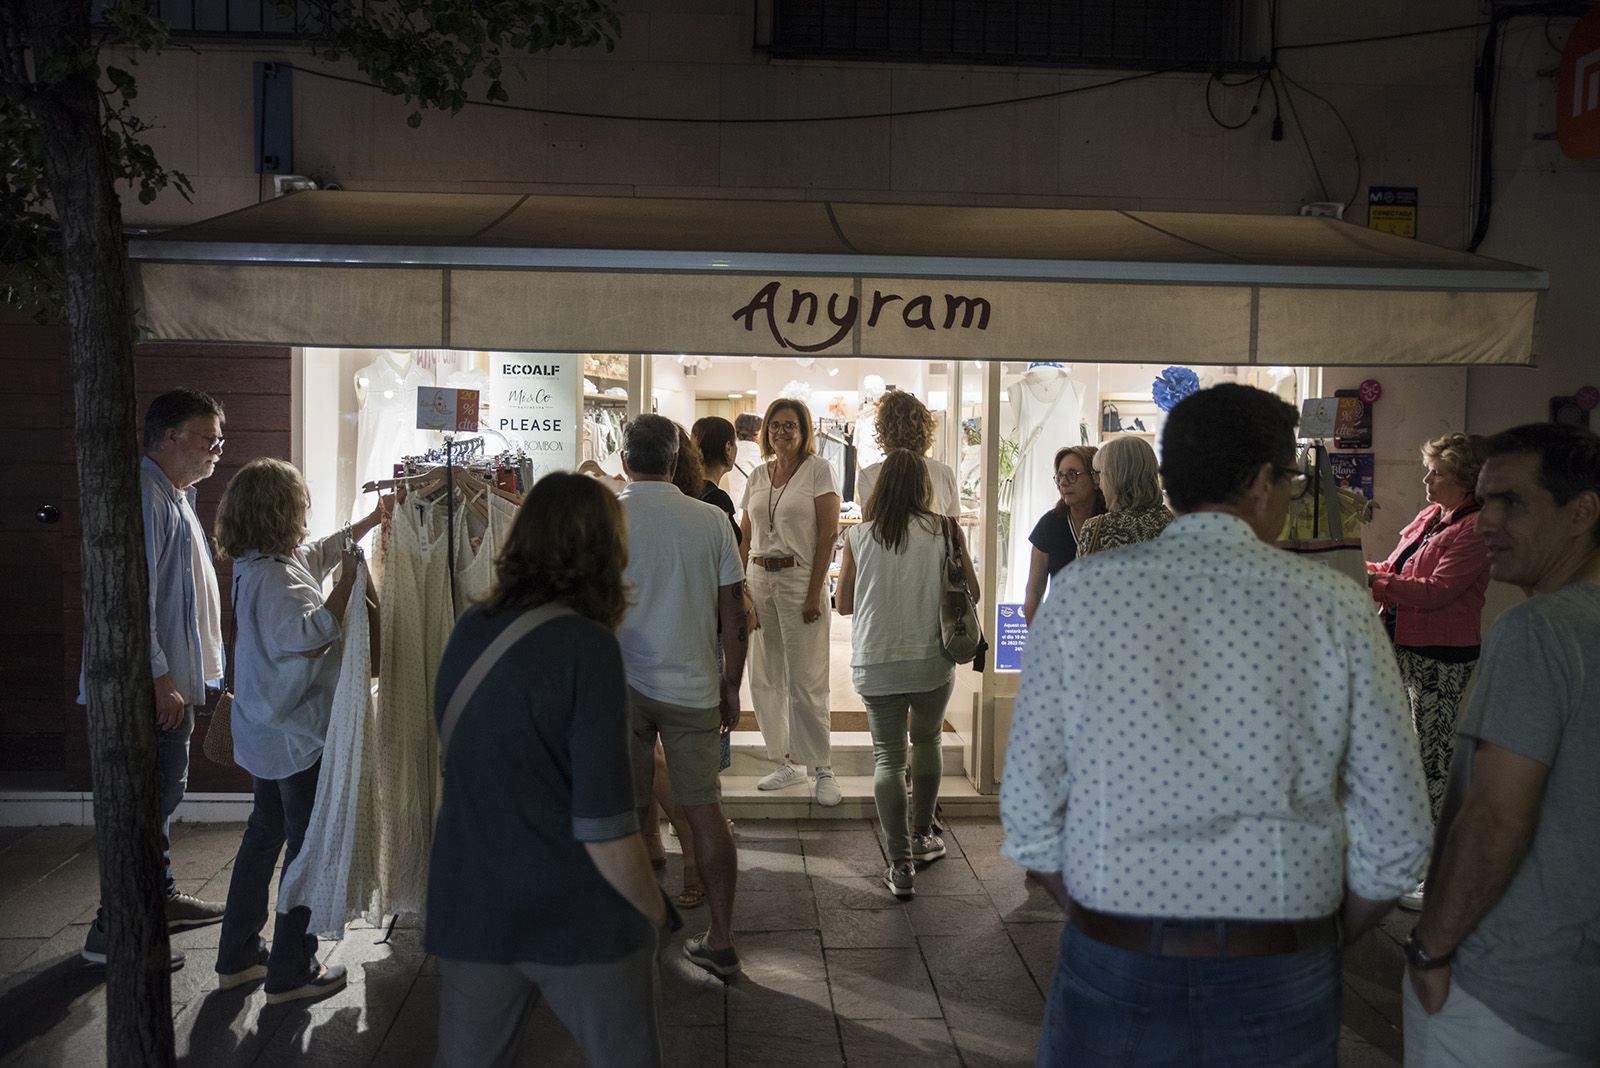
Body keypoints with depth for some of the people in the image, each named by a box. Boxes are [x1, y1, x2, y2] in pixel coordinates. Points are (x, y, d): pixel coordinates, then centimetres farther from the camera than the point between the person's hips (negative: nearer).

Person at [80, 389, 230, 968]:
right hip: (155, 685, -10)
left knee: (164, 792, 19)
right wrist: (160, 679, -23)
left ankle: (161, 897, 33)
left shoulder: (175, 497, 17)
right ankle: (113, 930, 6)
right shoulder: (145, 496, -18)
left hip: (173, 680, 10)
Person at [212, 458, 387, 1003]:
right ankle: (291, 973, 11)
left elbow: (324, 549, 23)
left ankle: (237, 957, 29)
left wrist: (374, 518, 30)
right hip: (298, 734, -10)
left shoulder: (254, 565, 8)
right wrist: (347, 580, -22)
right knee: (307, 846, 1)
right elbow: (312, 637, -31)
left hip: (262, 733, 10)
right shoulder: (277, 576, -24)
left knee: (265, 835, 19)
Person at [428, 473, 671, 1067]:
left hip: (469, 912, 6)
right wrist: (653, 910, -6)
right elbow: (603, 826, -21)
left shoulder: (468, 632, 0)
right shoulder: (586, 647, -19)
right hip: (578, 919, -5)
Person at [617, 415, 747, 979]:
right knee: (704, 810, 7)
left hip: (620, 686, -1)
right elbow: (734, 614, 0)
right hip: (692, 688, 1)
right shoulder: (710, 520, -1)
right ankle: (721, 939, 12)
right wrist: (731, 686, 11)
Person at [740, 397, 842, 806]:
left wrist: (815, 592, -15)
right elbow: (745, 537, 14)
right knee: (765, 680, 9)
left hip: (800, 578, -6)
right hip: (759, 579, 6)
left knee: (806, 683, -5)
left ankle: (823, 769, 6)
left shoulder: (818, 469, -3)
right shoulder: (757, 476, 13)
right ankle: (787, 764, 20)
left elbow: (828, 534, -9)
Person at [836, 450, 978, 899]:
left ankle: (900, 863, -1)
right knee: (927, 741, 23)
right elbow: (971, 592, 3)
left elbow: (843, 603, 5)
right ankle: (921, 836, 35)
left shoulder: (859, 537, -2)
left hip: (875, 665, 0)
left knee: (888, 756, 7)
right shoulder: (945, 530, -4)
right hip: (932, 661, 1)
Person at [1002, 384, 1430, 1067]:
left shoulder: (1081, 593, -5)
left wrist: (1105, 928, 11)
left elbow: (1031, 815, -4)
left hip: (1113, 973, 0)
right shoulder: (1333, 607, -5)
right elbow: (1396, 838, -3)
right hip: (1276, 989, 0)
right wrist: (1325, 945, 14)